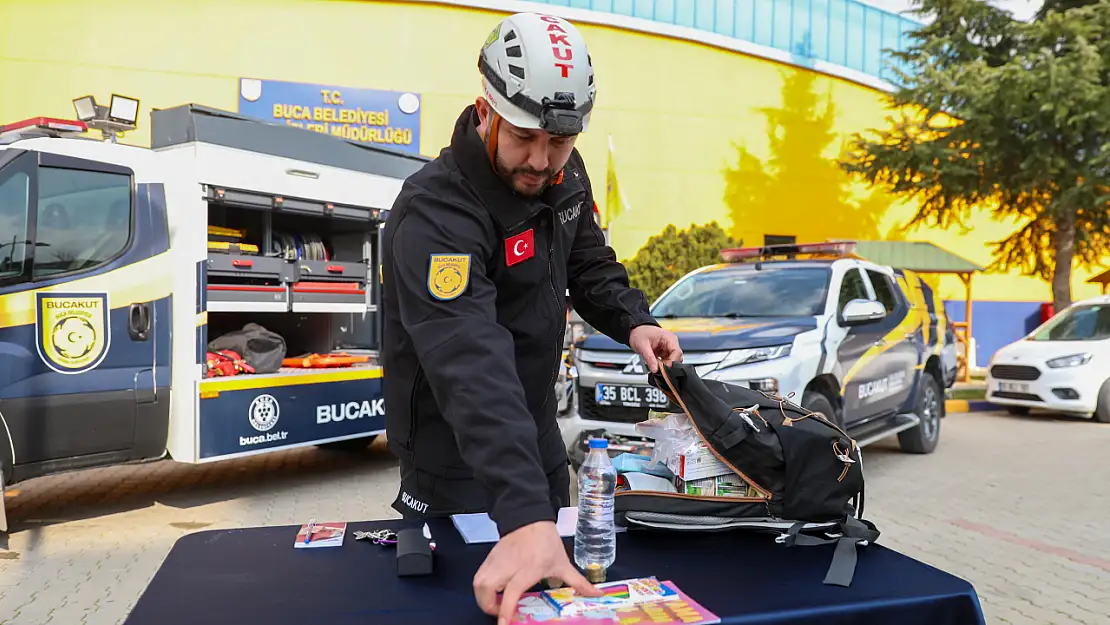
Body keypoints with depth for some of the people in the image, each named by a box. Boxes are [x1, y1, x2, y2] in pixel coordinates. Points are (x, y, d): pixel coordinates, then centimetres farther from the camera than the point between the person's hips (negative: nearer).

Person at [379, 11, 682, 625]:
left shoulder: (564, 175, -7)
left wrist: (632, 321, -11)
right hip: (455, 457, -7)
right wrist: (524, 516, -52)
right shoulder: (435, 215, -32)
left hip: (538, 433, 8)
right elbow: (474, 369, -44)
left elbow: (589, 262, 10)